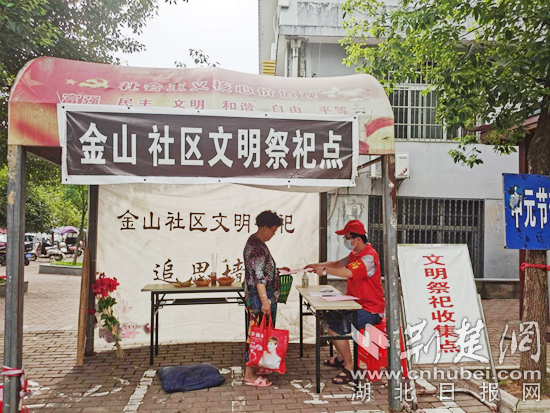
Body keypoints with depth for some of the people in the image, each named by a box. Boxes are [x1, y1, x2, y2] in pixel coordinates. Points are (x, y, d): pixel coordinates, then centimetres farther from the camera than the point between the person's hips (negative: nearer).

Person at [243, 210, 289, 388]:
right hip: (260, 296, -11)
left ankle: (254, 367, 30)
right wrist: (264, 300, -27)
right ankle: (250, 375, 6)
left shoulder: (255, 241, 12)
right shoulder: (257, 247, -20)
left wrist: (277, 269, 22)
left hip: (259, 295, 11)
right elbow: (258, 276, -25)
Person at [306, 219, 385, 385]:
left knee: (336, 327, -24)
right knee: (330, 317, 21)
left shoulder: (369, 256, -22)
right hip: (357, 304, 11)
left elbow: (348, 273, -36)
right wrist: (317, 265, 7)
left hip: (371, 310, -11)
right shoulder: (355, 254, 11)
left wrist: (324, 269, -27)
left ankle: (349, 367, -9)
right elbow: (338, 264, 19)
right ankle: (340, 358, 32)